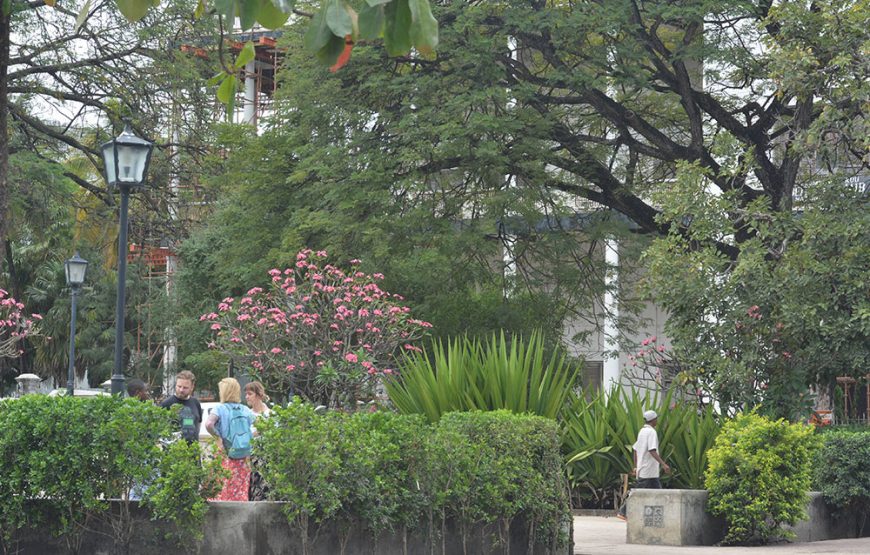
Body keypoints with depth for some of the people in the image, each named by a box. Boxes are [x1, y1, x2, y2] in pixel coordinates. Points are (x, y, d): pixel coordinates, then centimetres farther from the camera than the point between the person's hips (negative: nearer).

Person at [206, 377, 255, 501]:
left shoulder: (221, 409, -6)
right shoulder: (245, 410, 7)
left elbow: (208, 424, -22)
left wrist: (218, 437, -8)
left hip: (226, 458, -4)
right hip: (244, 459, 4)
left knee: (221, 493, -1)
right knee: (241, 494, 8)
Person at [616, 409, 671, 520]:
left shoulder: (642, 431, 14)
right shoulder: (651, 432, -14)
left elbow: (635, 449, 19)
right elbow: (652, 450, -24)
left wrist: (636, 466, 25)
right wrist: (663, 464, -28)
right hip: (649, 471, -9)